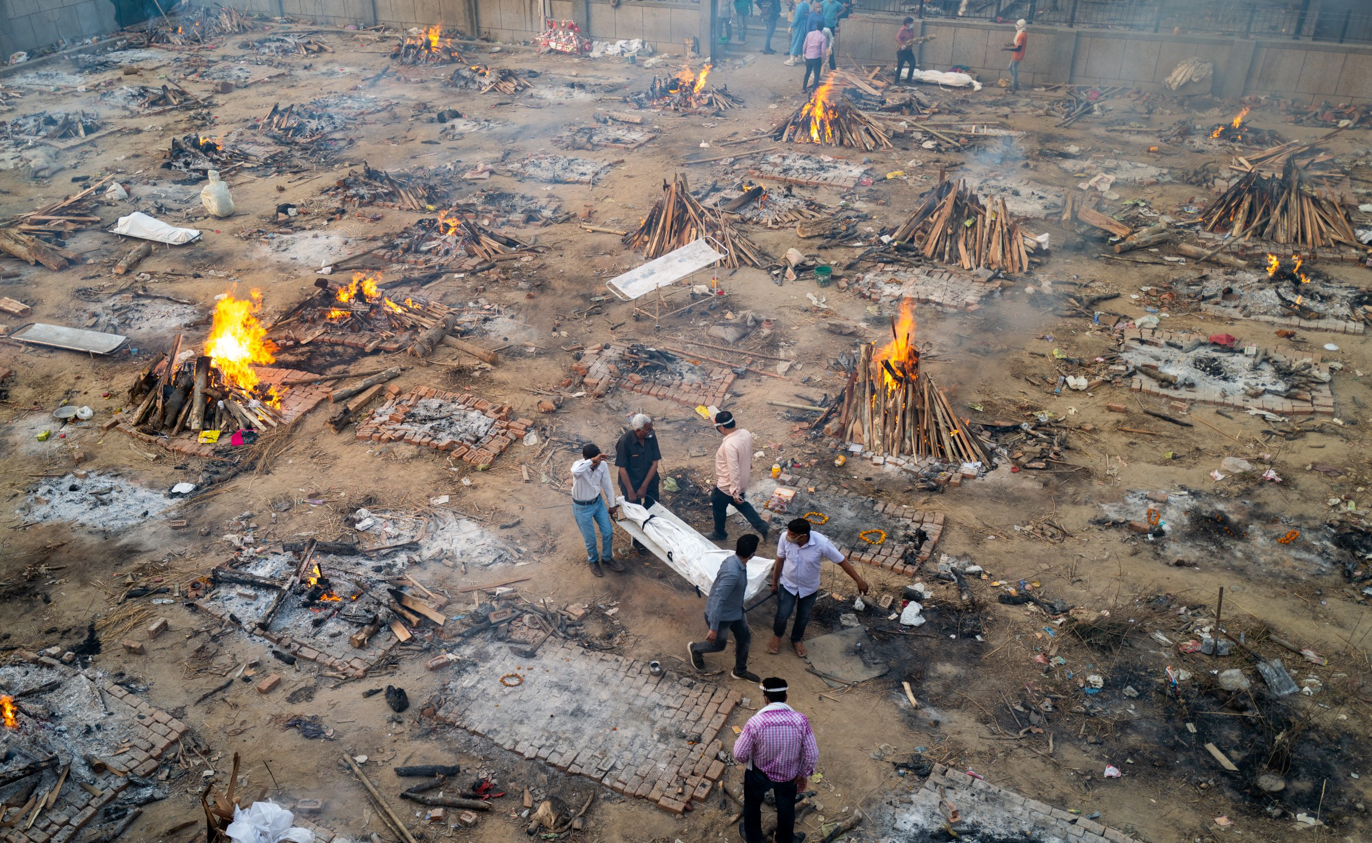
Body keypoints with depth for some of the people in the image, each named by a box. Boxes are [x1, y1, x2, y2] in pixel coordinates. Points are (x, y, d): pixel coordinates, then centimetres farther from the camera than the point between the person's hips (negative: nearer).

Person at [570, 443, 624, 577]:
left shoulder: (603, 465, -17)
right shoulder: (579, 465, -31)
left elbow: (607, 485, -2)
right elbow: (575, 472, -58)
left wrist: (612, 504, 6)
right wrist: (591, 461, -58)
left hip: (598, 502, 4)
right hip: (582, 507, -4)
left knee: (608, 532, 12)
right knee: (590, 539, 10)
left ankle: (606, 558, 40)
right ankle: (593, 560, 40)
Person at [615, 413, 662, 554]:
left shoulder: (651, 437, -16)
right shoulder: (625, 442, -27)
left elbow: (655, 463, -11)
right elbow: (622, 468, -20)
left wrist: (644, 486, -13)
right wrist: (630, 491, -17)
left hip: (649, 481, 4)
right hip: (631, 482, -3)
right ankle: (638, 542, 33)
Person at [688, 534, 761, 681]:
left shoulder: (734, 561, -10)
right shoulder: (732, 573, -40)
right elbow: (717, 600, -36)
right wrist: (713, 628, -31)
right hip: (721, 615, -9)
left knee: (744, 637, 20)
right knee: (719, 644, 17)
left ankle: (740, 671, 41)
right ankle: (695, 649, 46)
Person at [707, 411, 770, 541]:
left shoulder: (729, 445, -36)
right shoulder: (745, 433, -10)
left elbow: (733, 470, -33)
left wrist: (735, 491, -25)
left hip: (727, 485, -7)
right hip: (743, 481, 7)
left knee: (718, 507, 20)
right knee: (741, 504, 31)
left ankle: (719, 533, 42)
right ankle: (761, 525, 29)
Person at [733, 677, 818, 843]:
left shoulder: (755, 722, -31)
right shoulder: (801, 720, -24)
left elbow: (740, 755, -20)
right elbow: (812, 755, -15)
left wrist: (739, 741, 2)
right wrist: (804, 774, 3)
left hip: (759, 774, -1)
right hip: (789, 776, 1)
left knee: (752, 805, 31)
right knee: (786, 809, 31)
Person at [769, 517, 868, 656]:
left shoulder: (821, 543, -35)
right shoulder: (784, 538, -29)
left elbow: (842, 561, -21)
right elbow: (780, 561, -10)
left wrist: (859, 581, -15)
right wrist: (774, 582, 2)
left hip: (809, 588, 0)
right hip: (788, 584, 0)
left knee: (803, 617, 20)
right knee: (783, 614, 13)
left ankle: (796, 639, 51)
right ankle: (777, 636, 47)